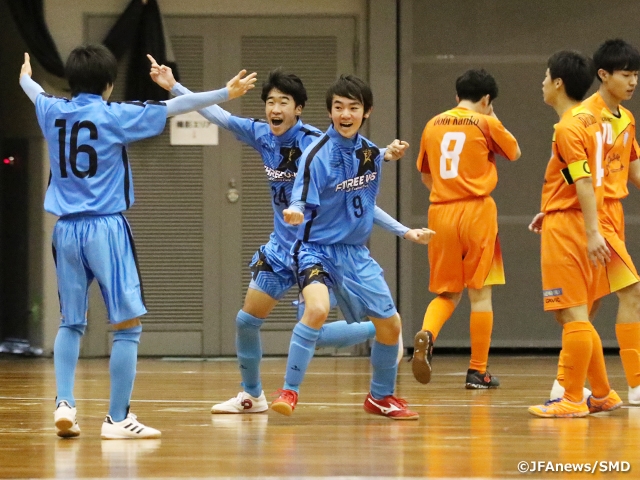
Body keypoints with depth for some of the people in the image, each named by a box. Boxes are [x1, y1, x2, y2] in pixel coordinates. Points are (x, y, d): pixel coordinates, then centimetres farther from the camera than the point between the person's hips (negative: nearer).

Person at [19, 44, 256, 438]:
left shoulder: (52, 111, 8)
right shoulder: (114, 115, -7)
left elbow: (36, 93, 33)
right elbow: (175, 108, -8)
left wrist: (25, 78, 55)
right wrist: (226, 94, -3)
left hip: (66, 228, 6)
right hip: (106, 227, -6)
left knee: (71, 324, 17)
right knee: (128, 325, -1)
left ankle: (65, 402, 2)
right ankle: (117, 418, -5)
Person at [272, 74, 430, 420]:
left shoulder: (368, 151, 1)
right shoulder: (318, 153, -18)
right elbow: (302, 201, -25)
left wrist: (388, 155, 7)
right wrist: (295, 212, -47)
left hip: (355, 253, 6)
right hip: (317, 248, -6)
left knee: (390, 325, 10)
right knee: (317, 309, -33)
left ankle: (381, 397, 34)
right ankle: (289, 392, -23)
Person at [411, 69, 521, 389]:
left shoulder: (433, 125, 10)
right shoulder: (485, 123, -2)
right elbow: (514, 152, 13)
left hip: (440, 212, 4)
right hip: (476, 212, -4)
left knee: (447, 293, 13)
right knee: (479, 292, 3)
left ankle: (426, 334, -18)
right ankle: (477, 372, 4)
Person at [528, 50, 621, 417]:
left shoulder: (568, 128, -14)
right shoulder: (590, 120, 14)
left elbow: (585, 182, -22)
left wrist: (592, 232, -26)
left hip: (566, 228, -10)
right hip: (578, 224, 10)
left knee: (572, 314, -7)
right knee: (575, 315, 15)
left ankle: (573, 400, -5)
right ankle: (603, 394, 18)